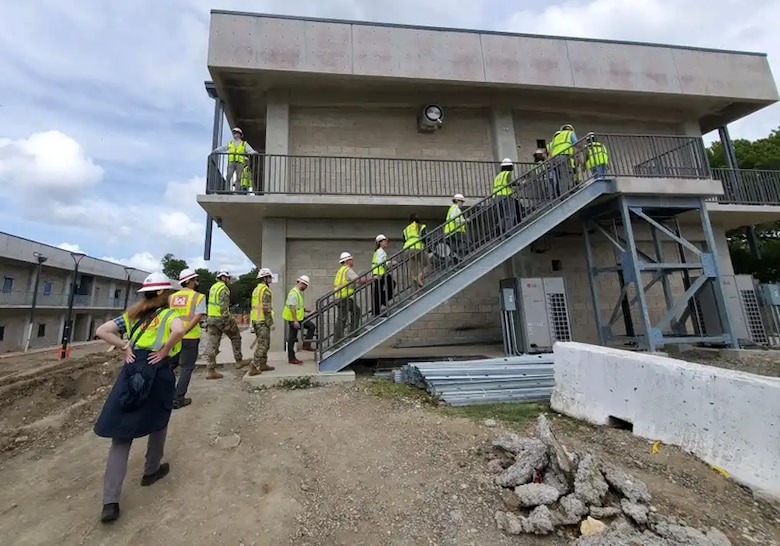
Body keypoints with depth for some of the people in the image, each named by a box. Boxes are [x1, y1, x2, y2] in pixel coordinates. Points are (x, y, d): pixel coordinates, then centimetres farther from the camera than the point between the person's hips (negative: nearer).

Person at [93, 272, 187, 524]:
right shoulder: (168, 314, -5)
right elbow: (180, 330, -28)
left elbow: (102, 330, 8)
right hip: (158, 373, -4)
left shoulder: (133, 314, 12)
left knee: (121, 435, 10)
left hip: (131, 372, 5)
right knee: (157, 424, 21)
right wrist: (165, 351, -12)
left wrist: (125, 348, 6)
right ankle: (151, 471, 39)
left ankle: (110, 502, 7)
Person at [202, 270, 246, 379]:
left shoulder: (213, 287, 16)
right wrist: (227, 323, -20)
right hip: (221, 318, -8)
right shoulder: (224, 289, -13)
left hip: (211, 318, 8)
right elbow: (224, 307, -20)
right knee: (235, 337, 11)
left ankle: (210, 370, 5)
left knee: (212, 345, 5)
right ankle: (239, 361, 20)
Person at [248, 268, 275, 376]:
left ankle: (263, 364, 24)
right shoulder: (266, 290, -14)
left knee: (265, 343, 17)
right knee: (262, 345, -4)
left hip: (255, 320, 10)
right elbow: (266, 308, -20)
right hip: (263, 321, -10)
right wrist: (271, 323, -16)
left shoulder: (256, 289, 16)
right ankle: (253, 368, -3)